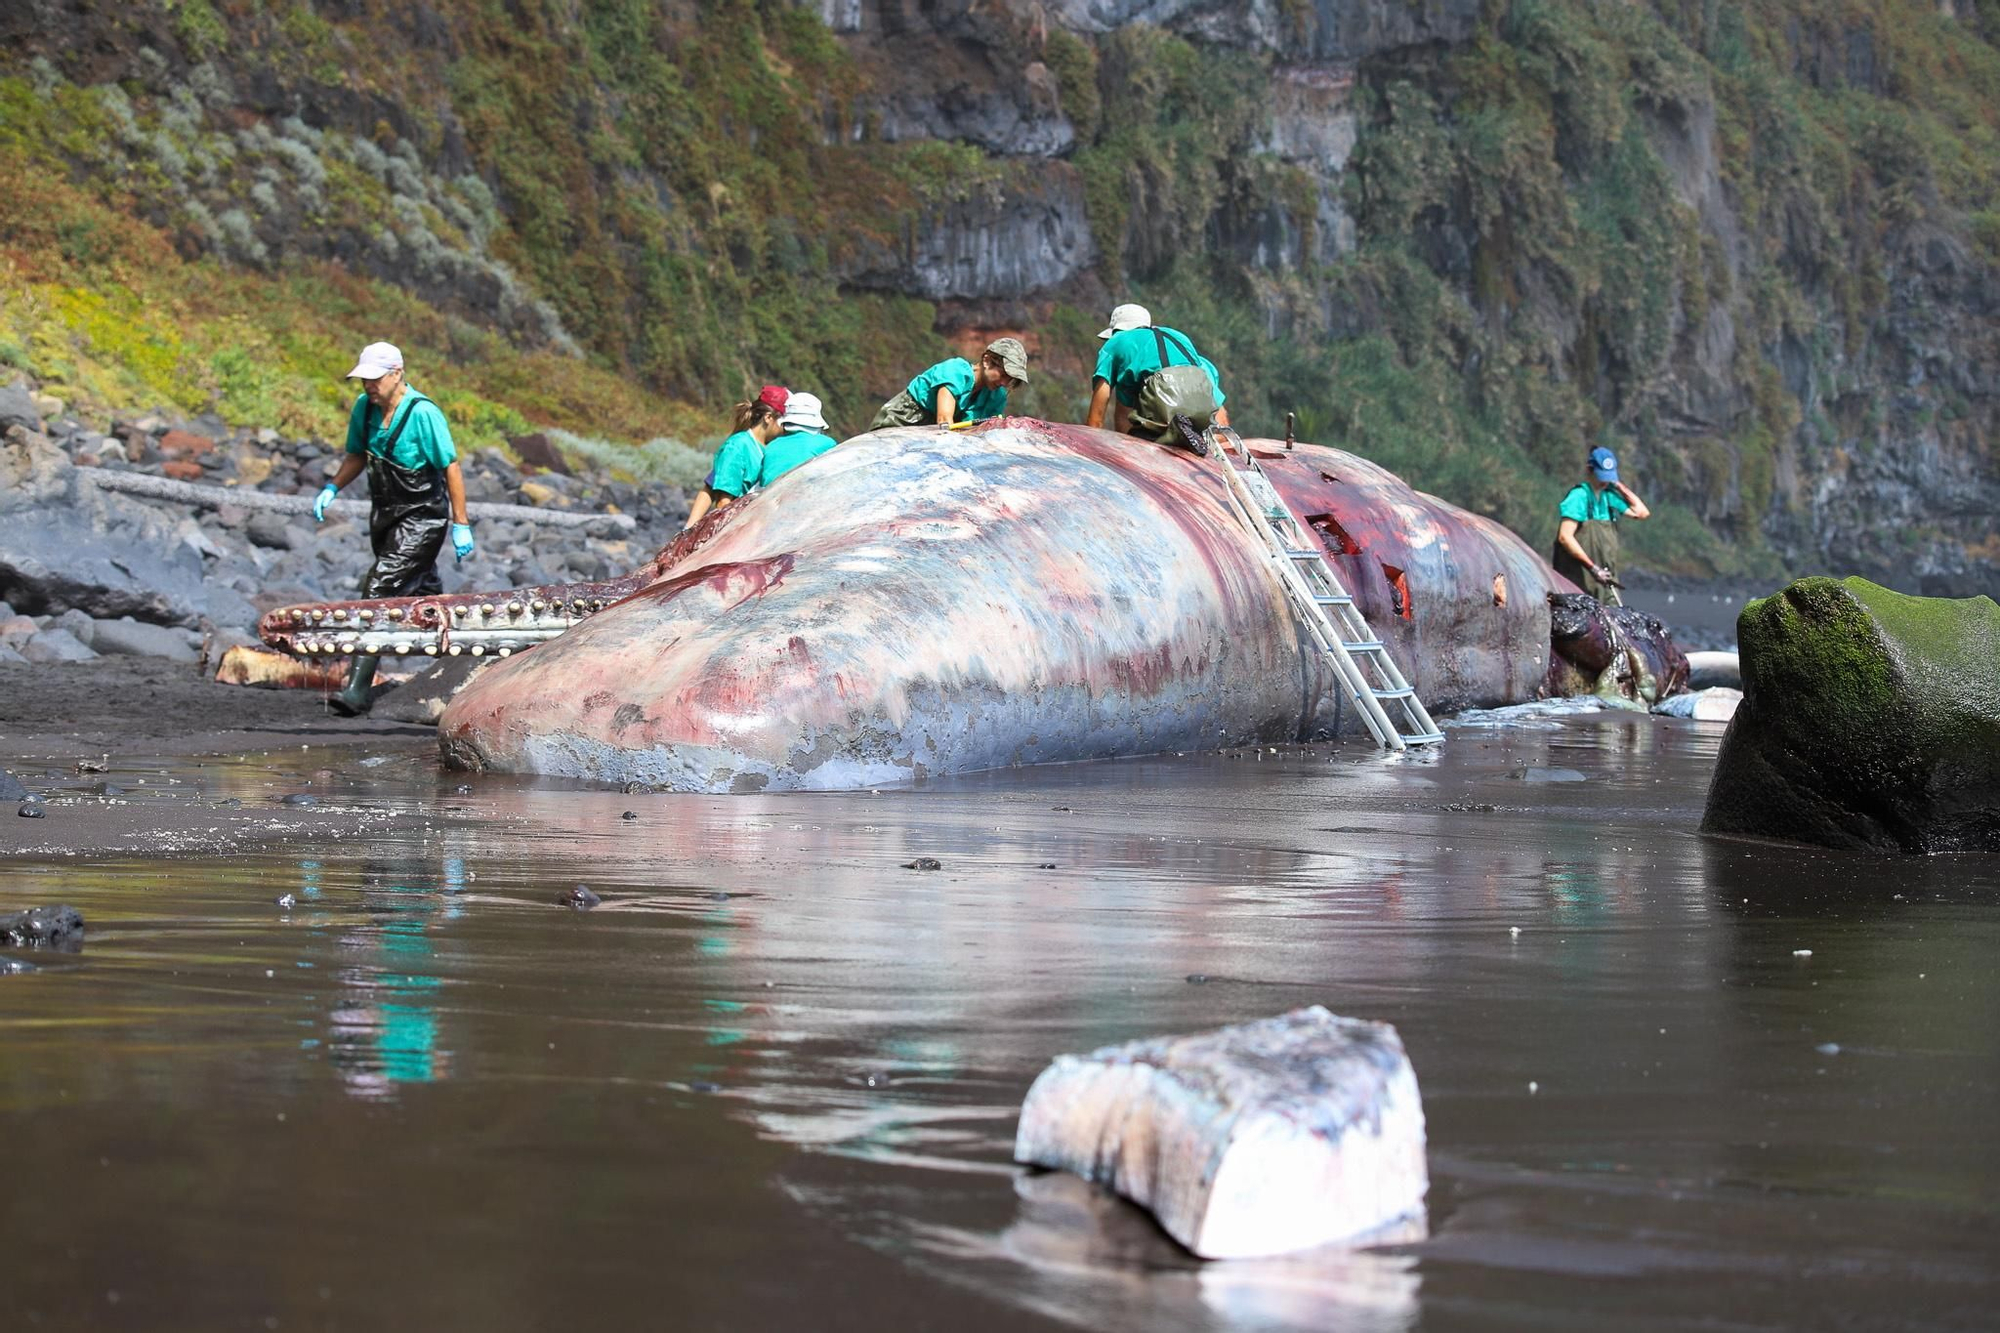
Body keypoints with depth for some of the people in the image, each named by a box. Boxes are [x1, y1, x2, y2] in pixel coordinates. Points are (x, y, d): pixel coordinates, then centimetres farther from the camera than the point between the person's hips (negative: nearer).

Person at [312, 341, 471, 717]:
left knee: (380, 589, -18)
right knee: (421, 591, 21)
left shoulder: (423, 414, -21)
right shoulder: (364, 407, 0)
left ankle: (358, 690, -21)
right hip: (384, 514, 8)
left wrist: (461, 524, -16)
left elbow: (450, 467, -17)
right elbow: (357, 456, 15)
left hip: (422, 518, -8)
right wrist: (332, 488, -1)